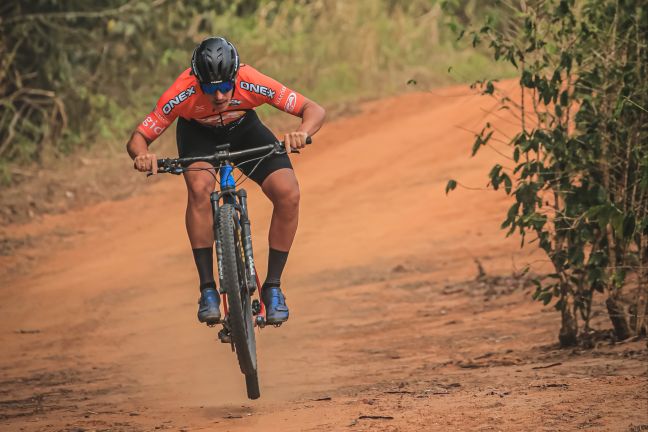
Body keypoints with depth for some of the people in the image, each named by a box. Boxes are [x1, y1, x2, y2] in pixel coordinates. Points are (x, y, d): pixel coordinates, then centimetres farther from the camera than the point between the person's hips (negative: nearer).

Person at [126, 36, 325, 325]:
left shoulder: (252, 83, -36)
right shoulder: (182, 93, -37)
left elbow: (314, 111, -31)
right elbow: (137, 139, -30)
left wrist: (302, 133, -53)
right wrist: (141, 156, -53)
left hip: (243, 128, 1)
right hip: (198, 132, -1)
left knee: (288, 195, -21)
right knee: (199, 188, -33)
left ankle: (272, 288, -5)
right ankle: (208, 290, -24)